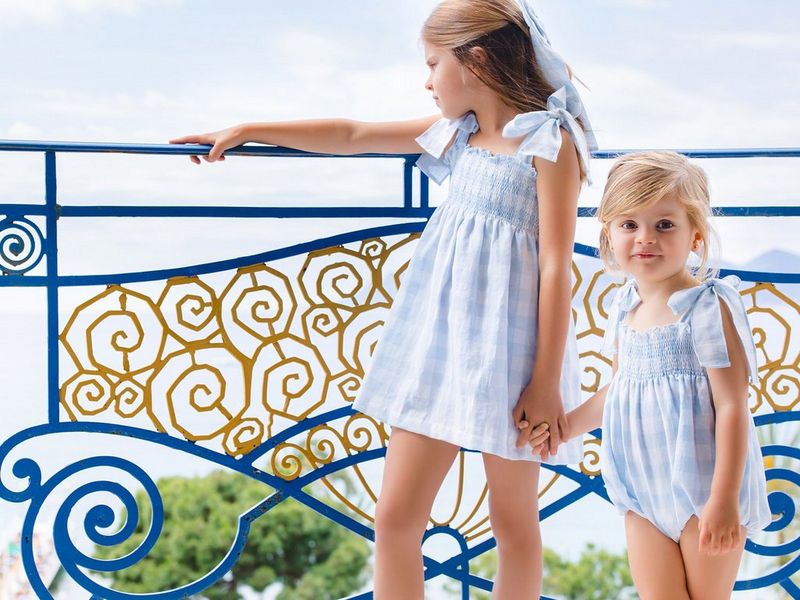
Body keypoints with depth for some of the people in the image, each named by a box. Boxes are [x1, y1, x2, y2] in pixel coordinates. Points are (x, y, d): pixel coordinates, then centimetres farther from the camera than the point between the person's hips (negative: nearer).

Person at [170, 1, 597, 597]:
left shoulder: (550, 141, -9)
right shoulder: (459, 133, 12)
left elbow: (556, 267, -13)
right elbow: (351, 135, 19)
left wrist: (546, 384, -16)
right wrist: (245, 132, 20)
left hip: (506, 347, -7)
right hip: (437, 338, 7)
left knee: (515, 522, 8)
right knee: (395, 515, 3)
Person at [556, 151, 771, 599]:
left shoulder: (709, 306, -16)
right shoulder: (626, 308, 6)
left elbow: (732, 406, -18)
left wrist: (724, 499, -21)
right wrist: (566, 425, 16)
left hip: (703, 489, -6)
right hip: (645, 489, 6)